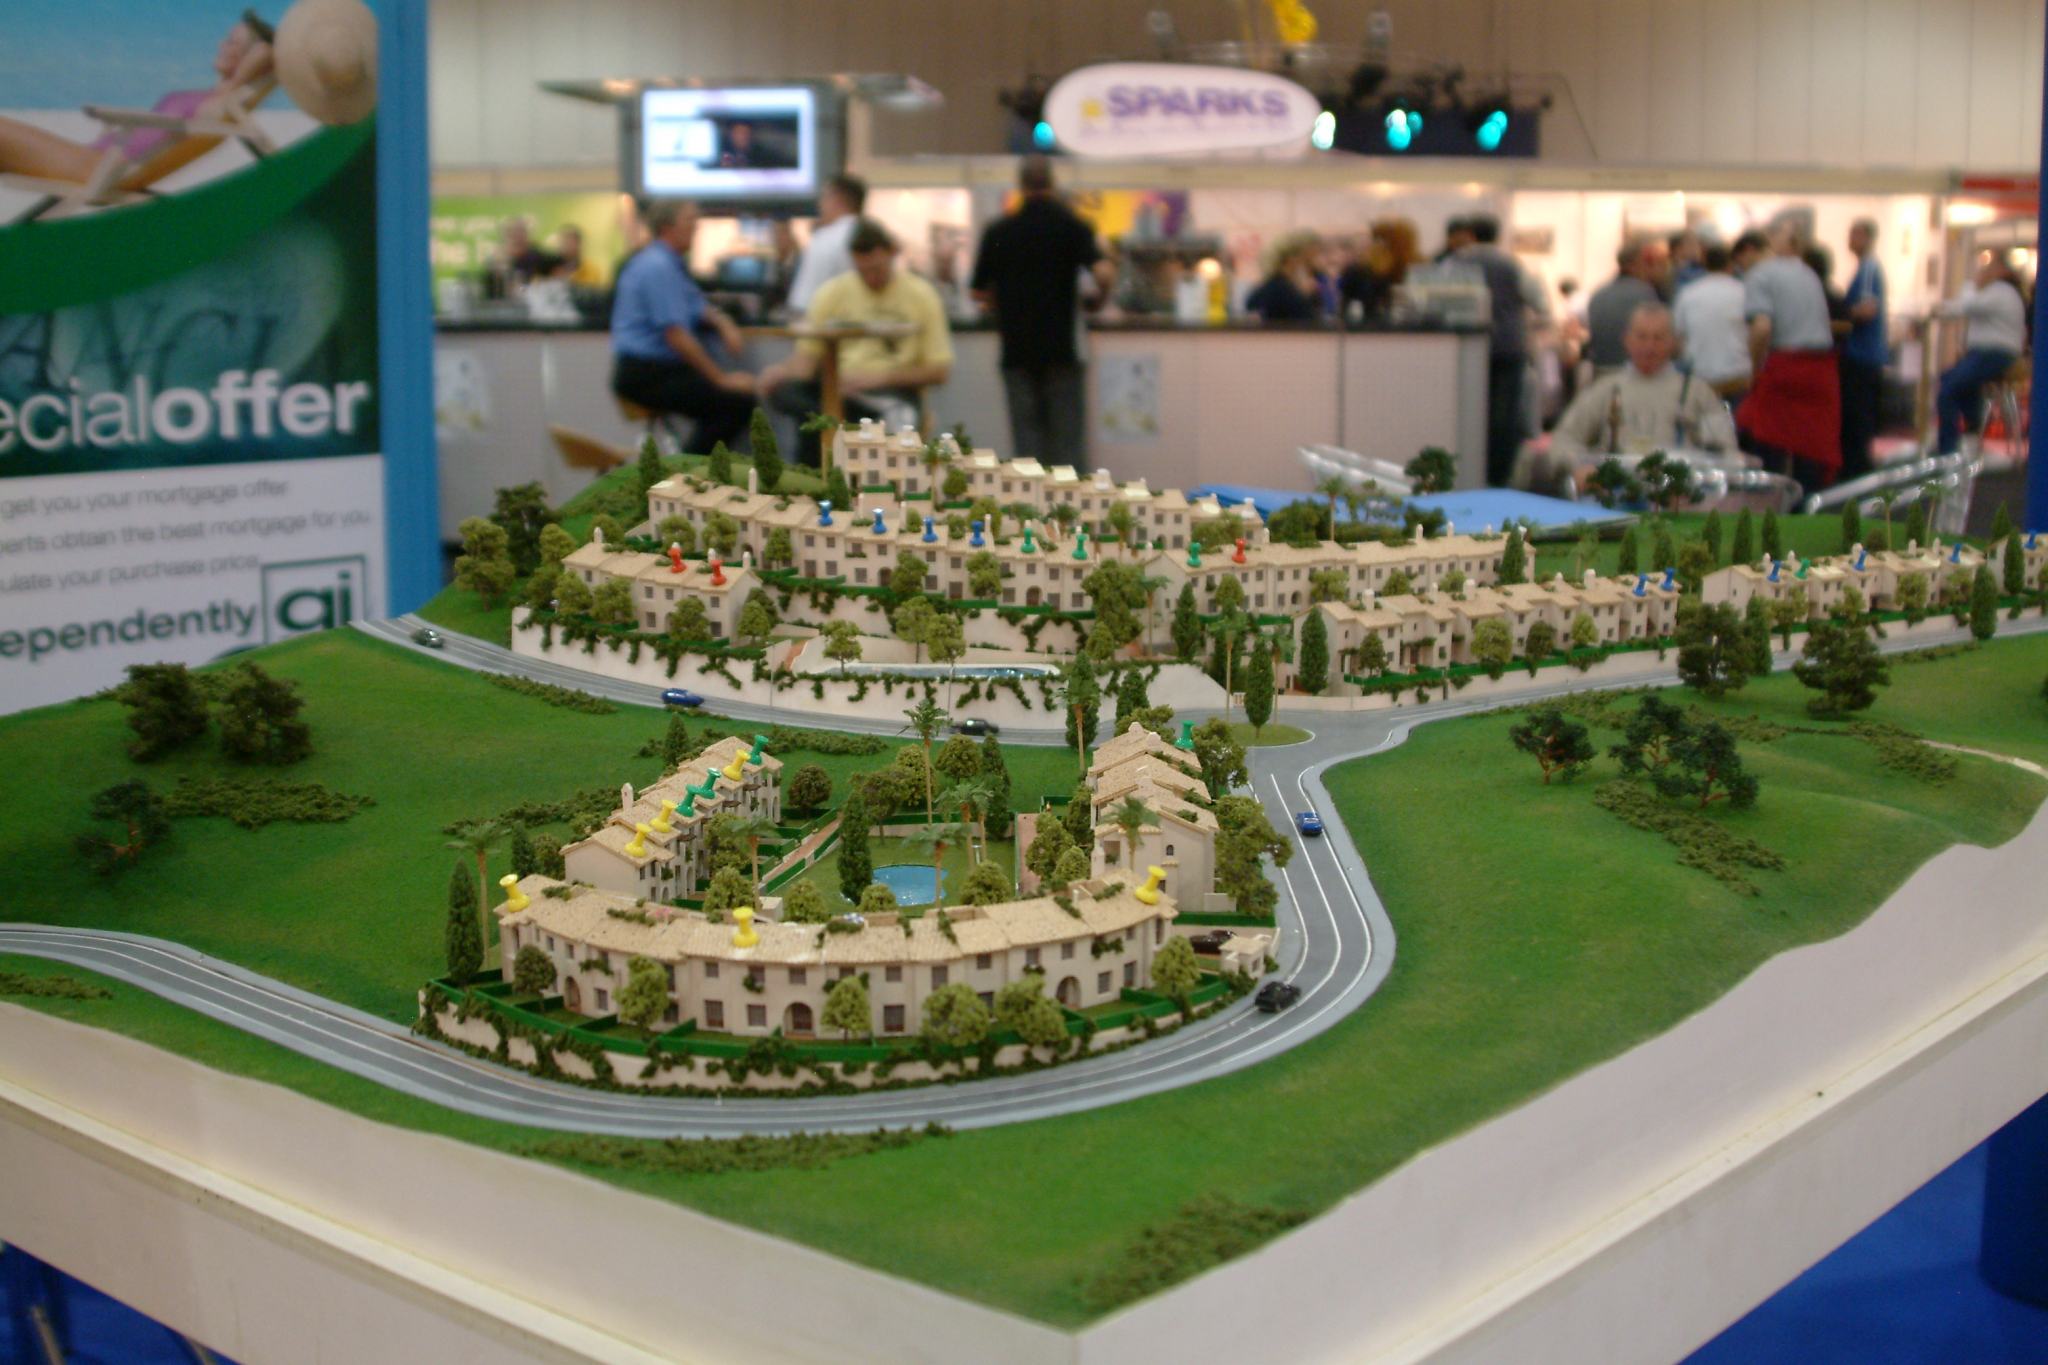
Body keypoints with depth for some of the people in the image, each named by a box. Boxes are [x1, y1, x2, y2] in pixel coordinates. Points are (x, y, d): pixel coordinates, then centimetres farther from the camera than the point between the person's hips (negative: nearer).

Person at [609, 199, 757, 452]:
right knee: (738, 402, -19)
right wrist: (721, 379, -17)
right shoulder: (658, 267, -15)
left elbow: (698, 309, 26)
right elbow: (676, 336, -21)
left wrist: (724, 324, 3)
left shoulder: (669, 262, 15)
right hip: (646, 375, -10)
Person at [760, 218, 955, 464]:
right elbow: (807, 355, 8)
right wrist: (785, 370, -17)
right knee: (780, 388, -30)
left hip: (891, 391, -2)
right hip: (837, 386, 2)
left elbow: (940, 370, 2)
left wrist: (879, 377, -11)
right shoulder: (832, 292, 10)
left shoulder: (921, 296, 5)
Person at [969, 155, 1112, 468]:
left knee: (1025, 437, 5)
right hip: (1063, 348, -2)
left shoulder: (998, 231, 4)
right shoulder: (1070, 224, -3)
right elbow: (1103, 273, -16)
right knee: (1068, 439, 3)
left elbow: (979, 293, 9)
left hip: (1017, 351, 2)